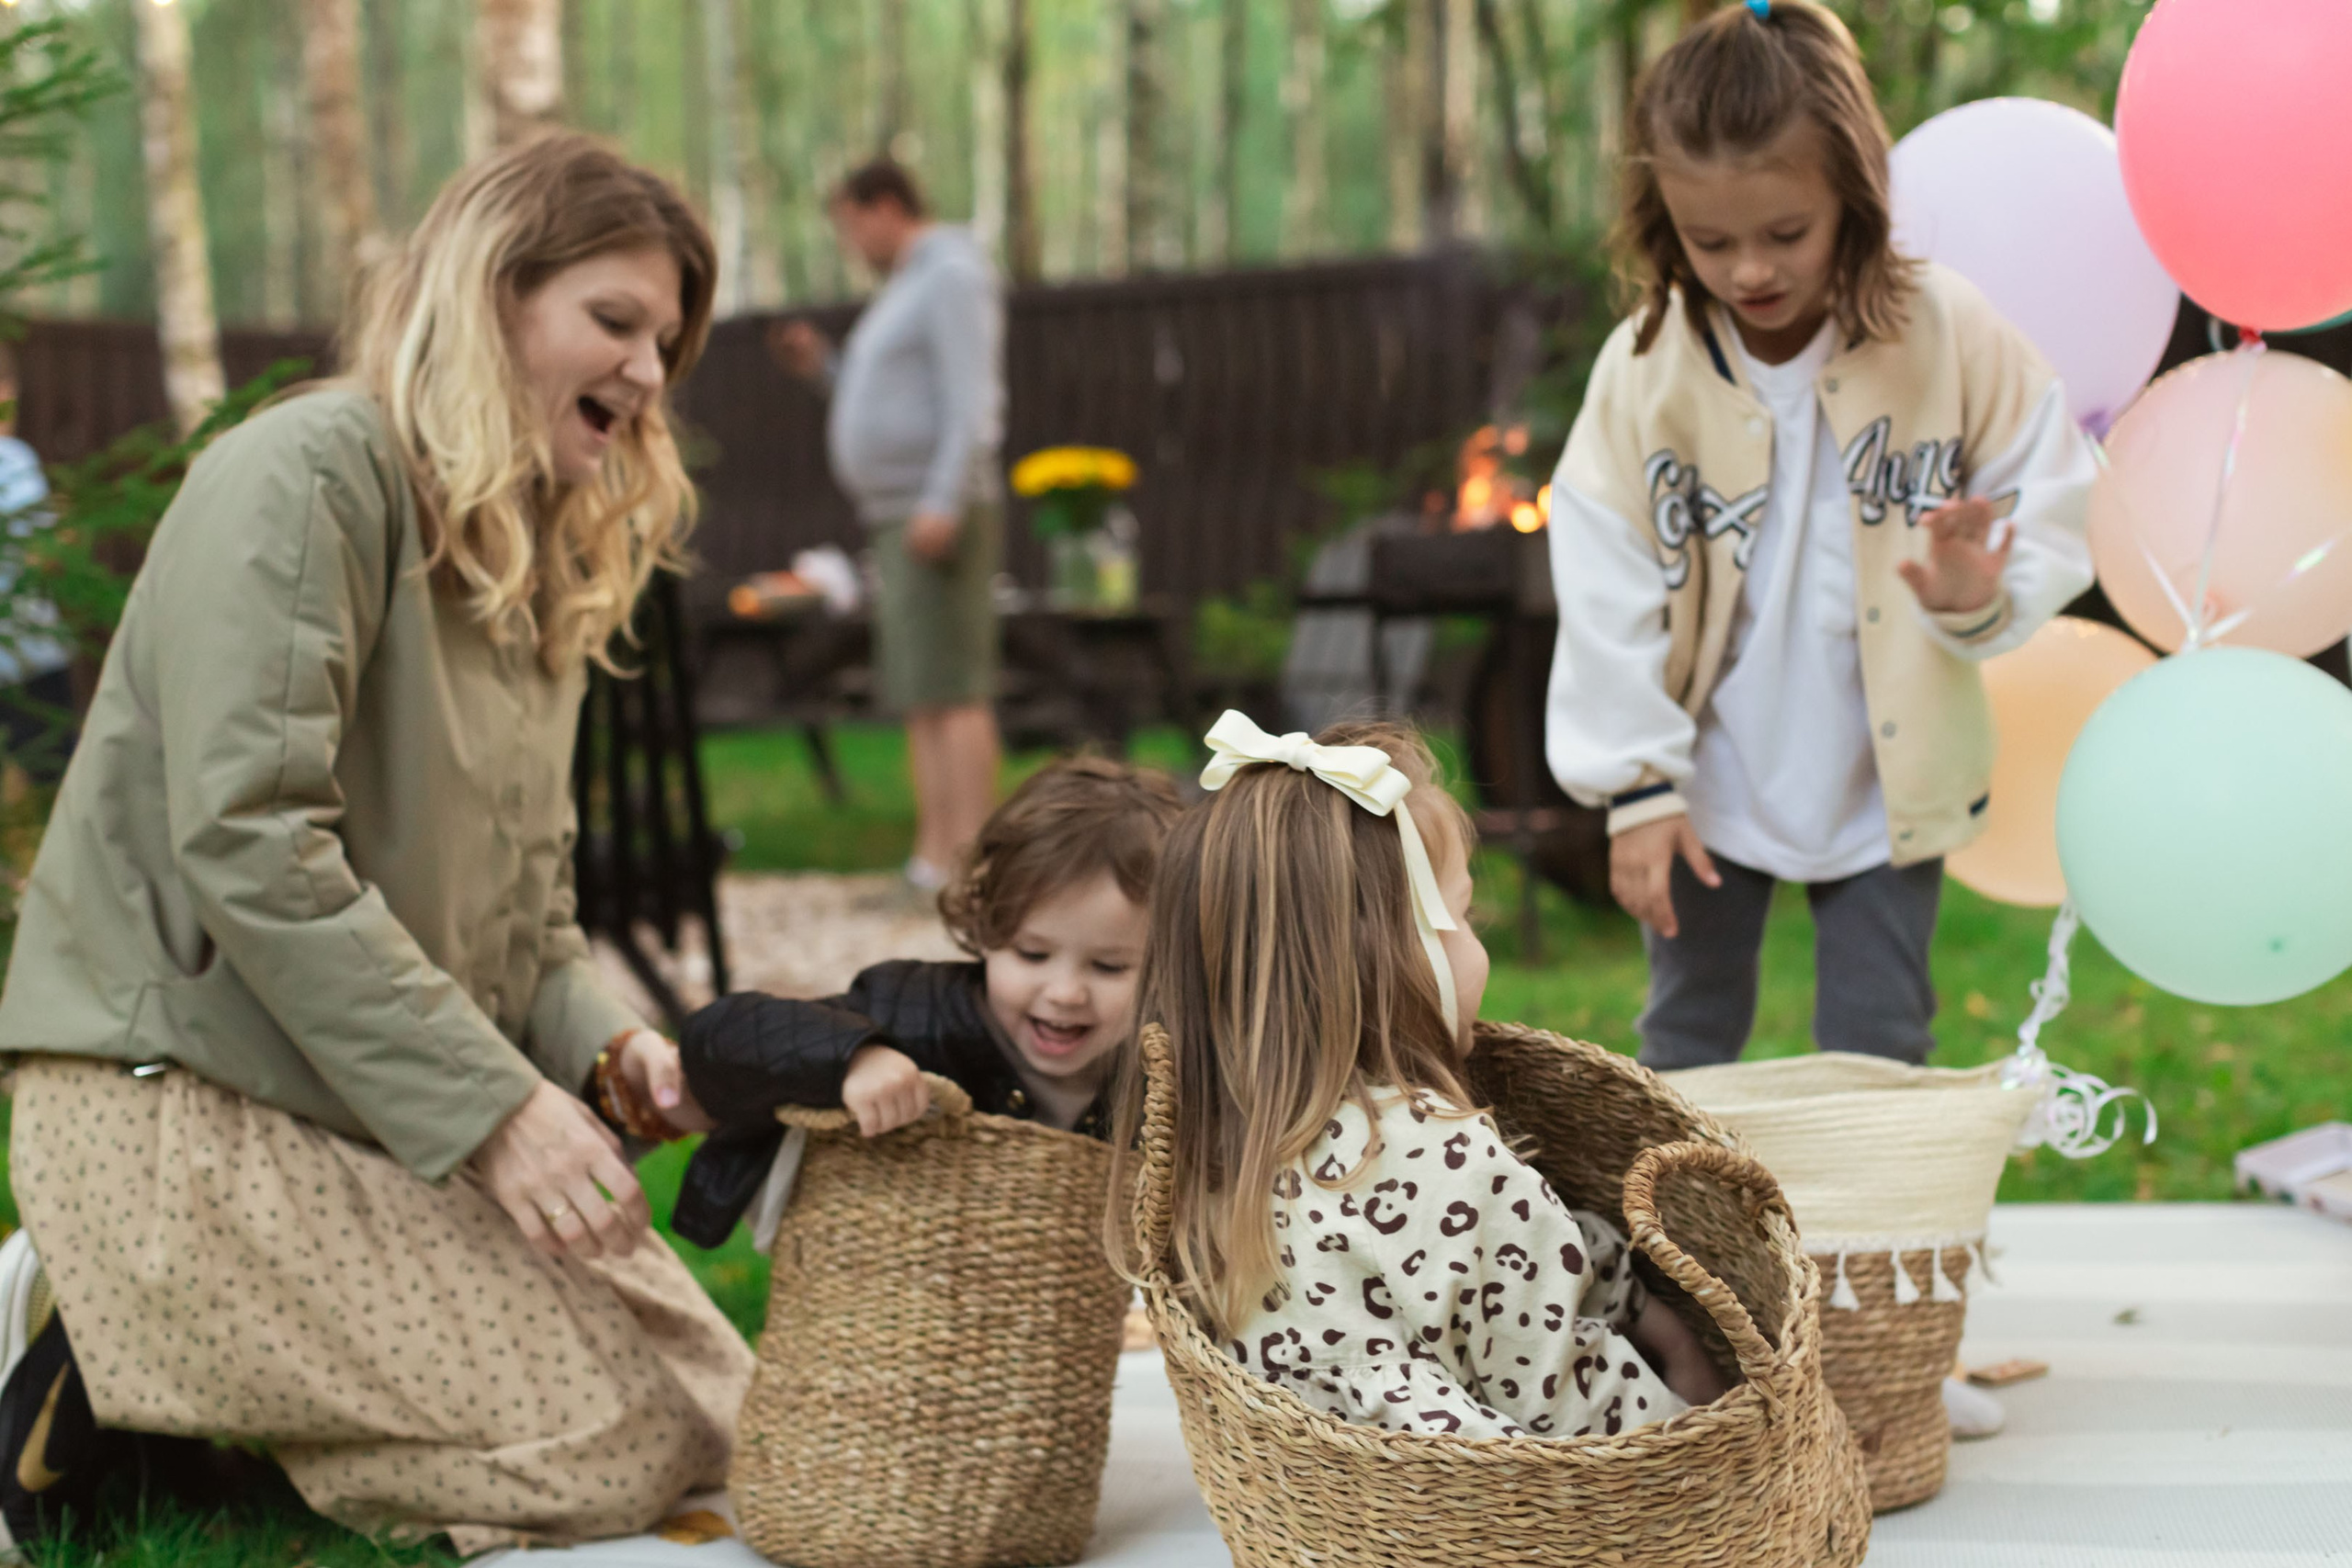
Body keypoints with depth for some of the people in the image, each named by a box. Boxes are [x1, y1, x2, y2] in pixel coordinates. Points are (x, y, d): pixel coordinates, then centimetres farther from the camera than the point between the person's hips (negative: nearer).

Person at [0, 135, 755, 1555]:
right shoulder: (304, 479, -13)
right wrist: (489, 1108, -24)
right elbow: (249, 849, -23)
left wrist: (594, 1038, -5)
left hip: (402, 1118, 10)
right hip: (191, 1102, -10)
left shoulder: (544, 565, 16)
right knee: (612, 1451, -15)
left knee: (718, 1412, 4)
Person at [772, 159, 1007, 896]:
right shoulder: (910, 289, 22)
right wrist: (824, 366, 16)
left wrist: (943, 503, -27)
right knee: (919, 699, 6)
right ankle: (934, 860, 6)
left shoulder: (953, 277, -9)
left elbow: (973, 402, -19)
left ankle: (970, 856, -16)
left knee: (952, 691, -13)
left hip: (941, 519, -10)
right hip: (901, 520, 10)